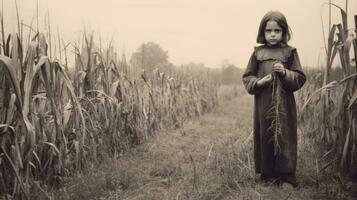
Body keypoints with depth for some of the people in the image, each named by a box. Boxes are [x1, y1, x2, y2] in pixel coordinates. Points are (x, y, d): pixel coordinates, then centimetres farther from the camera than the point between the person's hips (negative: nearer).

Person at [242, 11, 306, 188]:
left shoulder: (289, 52, 2)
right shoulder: (258, 53, 6)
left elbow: (300, 78, 2)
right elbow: (247, 77, 9)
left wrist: (286, 73, -16)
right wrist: (258, 82, -11)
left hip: (284, 104, -1)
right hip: (263, 104, 1)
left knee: (284, 138, 1)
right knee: (265, 137, 6)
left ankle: (287, 176, 11)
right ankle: (267, 174, 18)